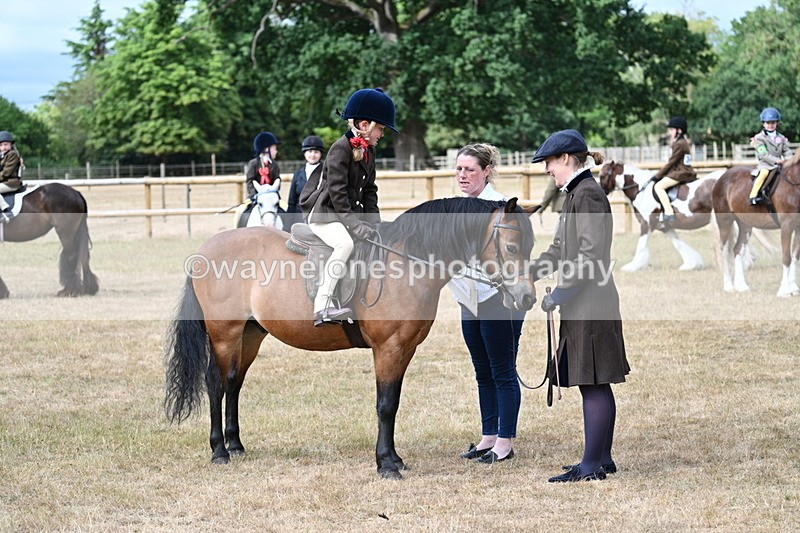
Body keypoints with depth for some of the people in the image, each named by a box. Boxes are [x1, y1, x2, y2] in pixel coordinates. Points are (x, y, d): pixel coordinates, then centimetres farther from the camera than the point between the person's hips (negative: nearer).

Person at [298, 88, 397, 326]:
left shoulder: (368, 151, 12)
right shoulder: (340, 149, -16)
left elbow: (369, 190, 14)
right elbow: (337, 192, -22)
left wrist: (373, 223, 0)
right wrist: (355, 224, -27)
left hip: (349, 212, 10)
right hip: (323, 212, -10)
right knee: (345, 243, -33)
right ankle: (322, 305, -35)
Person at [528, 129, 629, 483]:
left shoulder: (588, 195, -15)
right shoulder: (577, 193, 17)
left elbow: (590, 254, -22)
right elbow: (559, 250, 20)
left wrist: (559, 294, -20)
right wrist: (524, 275, 11)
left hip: (590, 305, -10)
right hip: (583, 305, 10)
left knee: (593, 385, -6)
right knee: (595, 385, 14)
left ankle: (592, 464, -3)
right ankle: (602, 459, 21)